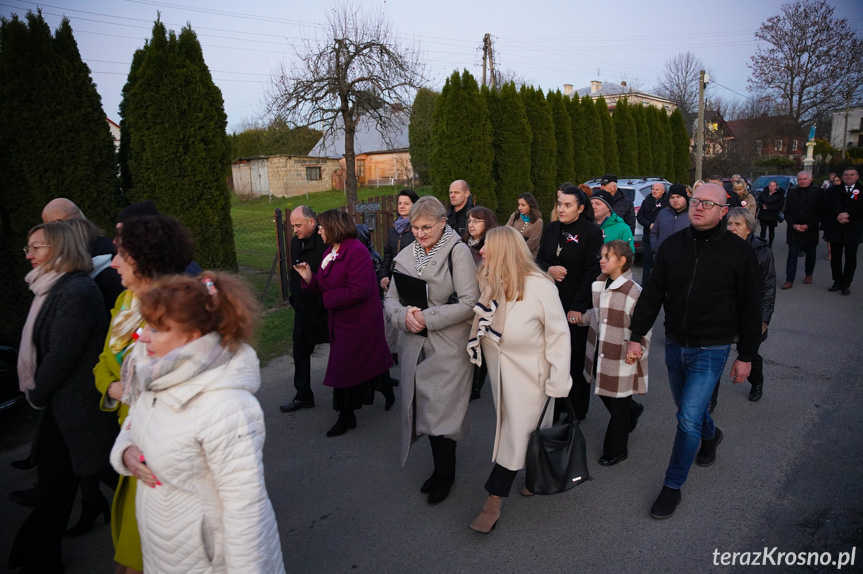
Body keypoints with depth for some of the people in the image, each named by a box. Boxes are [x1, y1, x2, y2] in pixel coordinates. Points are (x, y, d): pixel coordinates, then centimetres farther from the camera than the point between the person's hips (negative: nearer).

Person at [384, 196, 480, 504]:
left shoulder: (458, 252, -11)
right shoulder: (405, 256, 6)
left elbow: (469, 303, -16)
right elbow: (391, 298, 9)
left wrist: (427, 317, -18)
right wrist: (404, 315, -13)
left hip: (448, 346, -5)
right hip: (415, 345, 6)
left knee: (442, 410, 1)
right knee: (424, 408, 14)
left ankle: (445, 473, 26)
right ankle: (441, 468, 35)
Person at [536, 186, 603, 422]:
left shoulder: (592, 232, -7)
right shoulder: (551, 229, 9)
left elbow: (593, 272, -11)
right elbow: (539, 260, 13)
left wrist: (578, 307, -17)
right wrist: (549, 269, -11)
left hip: (577, 307, -4)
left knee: (575, 359, 5)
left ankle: (577, 410, 22)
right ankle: (555, 408, 23)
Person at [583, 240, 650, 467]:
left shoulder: (633, 291, -20)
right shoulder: (599, 284, 2)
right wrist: (582, 318, 6)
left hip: (621, 359, -7)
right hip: (600, 354, 7)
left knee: (619, 406, 8)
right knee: (605, 395, 22)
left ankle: (616, 451, 27)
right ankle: (633, 410, 53)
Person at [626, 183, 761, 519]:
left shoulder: (738, 251, -9)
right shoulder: (673, 245, 0)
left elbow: (749, 308, -3)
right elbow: (652, 294, 3)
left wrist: (746, 356, -2)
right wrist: (636, 336, -1)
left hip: (711, 350, -4)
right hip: (675, 345, 4)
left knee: (689, 418, -7)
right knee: (688, 410, 20)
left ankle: (673, 486, 9)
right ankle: (711, 436, 54)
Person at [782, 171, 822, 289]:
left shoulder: (818, 192, -2)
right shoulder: (792, 192, 5)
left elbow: (820, 213, -4)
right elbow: (787, 212, 5)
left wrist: (808, 226, -12)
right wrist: (793, 225, -8)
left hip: (810, 230, -1)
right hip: (794, 231, 1)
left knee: (810, 255, 13)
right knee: (792, 255, -5)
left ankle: (809, 275, 33)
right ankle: (789, 280, -5)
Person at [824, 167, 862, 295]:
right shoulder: (833, 191, 9)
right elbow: (828, 207, 1)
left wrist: (848, 215, -16)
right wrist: (837, 217, -14)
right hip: (835, 230, 2)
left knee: (851, 258, 0)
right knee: (835, 257, 6)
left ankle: (846, 284, 7)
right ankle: (838, 282, 17)